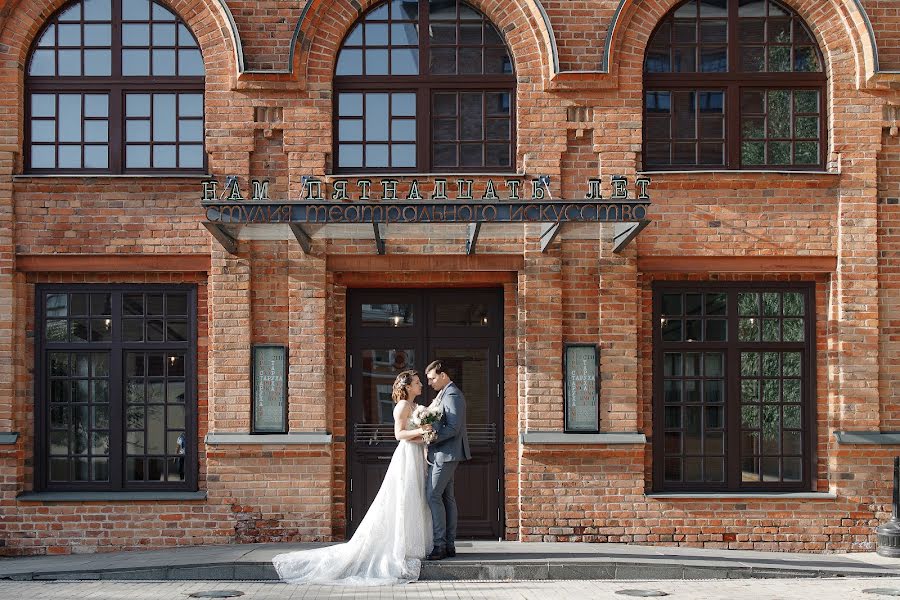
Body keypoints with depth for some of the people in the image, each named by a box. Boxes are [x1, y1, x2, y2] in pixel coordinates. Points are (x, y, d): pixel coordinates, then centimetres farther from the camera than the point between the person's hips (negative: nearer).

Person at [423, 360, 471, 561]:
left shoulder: (452, 395, -14)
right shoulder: (443, 394, 18)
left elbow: (453, 428, -21)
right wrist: (427, 429, 7)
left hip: (447, 454, -11)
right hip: (443, 454, 11)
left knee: (433, 495, -12)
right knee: (446, 497, 10)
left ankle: (439, 545, -12)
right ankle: (449, 544, 12)